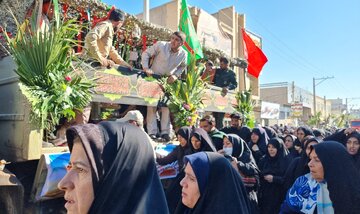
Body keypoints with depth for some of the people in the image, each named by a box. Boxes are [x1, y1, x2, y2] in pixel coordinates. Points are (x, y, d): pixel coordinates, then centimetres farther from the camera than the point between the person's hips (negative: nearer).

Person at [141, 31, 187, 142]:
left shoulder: (183, 54, -7)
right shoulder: (161, 45, -17)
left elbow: (182, 66, 10)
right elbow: (146, 54, -9)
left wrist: (176, 75, -7)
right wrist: (146, 68, -21)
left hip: (168, 81, 3)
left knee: (167, 106, 4)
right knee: (152, 104, -3)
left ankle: (165, 132, 13)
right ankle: (152, 132, 4)